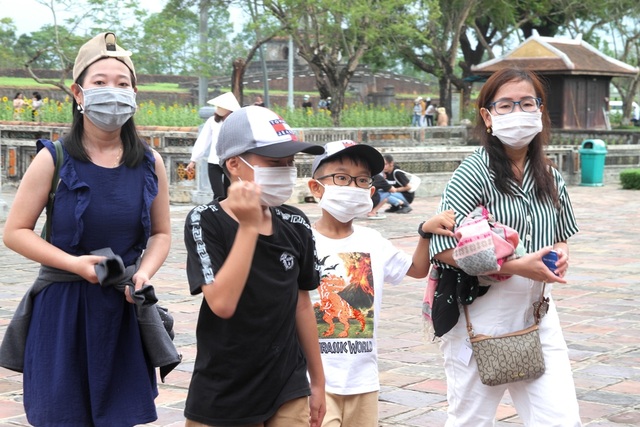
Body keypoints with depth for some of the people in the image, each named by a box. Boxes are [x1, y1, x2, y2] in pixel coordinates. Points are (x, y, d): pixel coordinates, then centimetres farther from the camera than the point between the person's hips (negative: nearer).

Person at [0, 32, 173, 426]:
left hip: (124, 309, 3)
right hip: (62, 308, -3)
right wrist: (75, 263, -17)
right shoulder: (54, 160, -7)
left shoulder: (150, 164, 2)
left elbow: (161, 233, 12)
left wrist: (144, 272, -9)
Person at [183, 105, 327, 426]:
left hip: (288, 394, 4)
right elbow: (222, 303, -24)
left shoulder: (296, 225, 1)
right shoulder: (206, 222, -12)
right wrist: (249, 226, -22)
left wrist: (317, 381, 15)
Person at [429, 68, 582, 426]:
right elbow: (443, 248, -18)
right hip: (481, 314, -5)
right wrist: (516, 266, -22)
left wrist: (560, 255, -3)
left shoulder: (550, 178, 7)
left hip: (537, 313, 5)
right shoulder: (476, 172, -11)